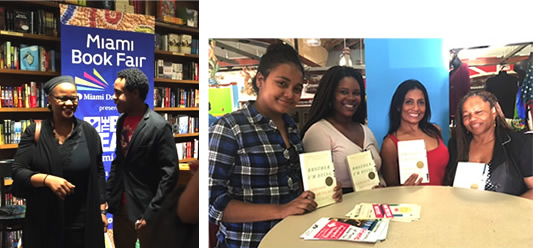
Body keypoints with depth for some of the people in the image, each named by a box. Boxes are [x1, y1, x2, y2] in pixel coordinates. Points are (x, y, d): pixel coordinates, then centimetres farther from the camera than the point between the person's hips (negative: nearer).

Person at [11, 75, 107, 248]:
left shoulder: (89, 132, -2)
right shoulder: (34, 132, -4)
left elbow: (98, 172, 5)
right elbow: (17, 172, -5)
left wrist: (101, 209, 4)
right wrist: (46, 179, -24)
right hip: (43, 221, 0)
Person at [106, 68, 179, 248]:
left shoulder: (159, 127, -17)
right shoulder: (121, 120, 5)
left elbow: (170, 173, -18)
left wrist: (151, 213, -18)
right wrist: (107, 196, 7)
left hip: (144, 208, -6)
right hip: (121, 207, 7)